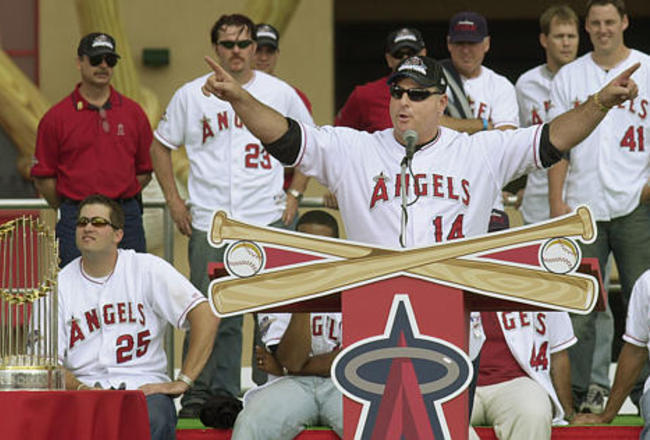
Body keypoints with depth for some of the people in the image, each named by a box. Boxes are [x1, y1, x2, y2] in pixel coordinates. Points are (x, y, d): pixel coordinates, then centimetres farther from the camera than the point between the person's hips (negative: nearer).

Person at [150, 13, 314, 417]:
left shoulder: (280, 93, 6)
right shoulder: (191, 96, 5)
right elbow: (161, 146, 14)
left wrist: (294, 194, 9)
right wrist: (174, 201, 6)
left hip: (269, 219, 0)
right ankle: (200, 395, 7)